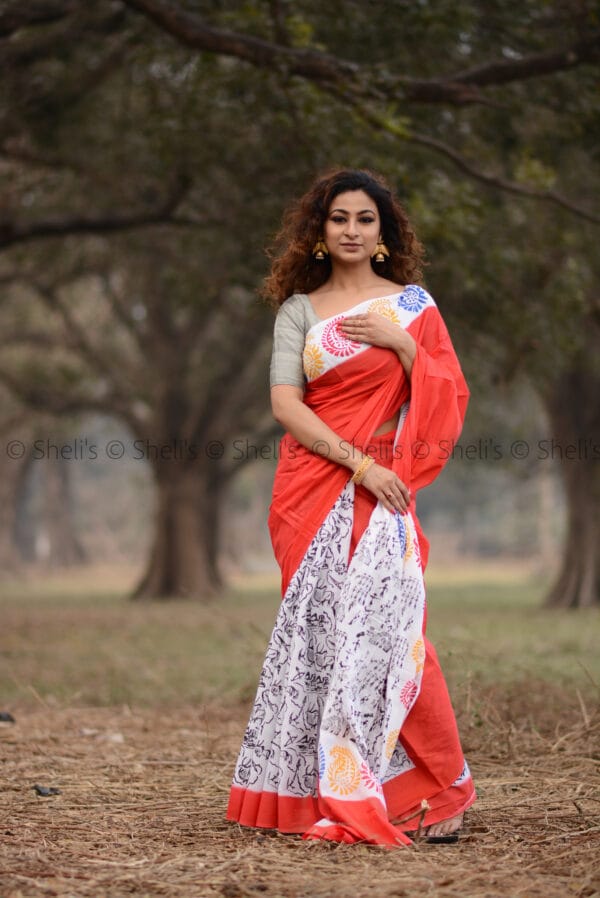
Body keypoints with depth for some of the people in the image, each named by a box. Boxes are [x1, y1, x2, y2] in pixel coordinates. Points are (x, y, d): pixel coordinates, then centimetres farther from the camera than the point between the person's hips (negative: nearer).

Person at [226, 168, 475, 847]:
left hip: (382, 487, -1)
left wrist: (402, 343, -7)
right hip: (312, 483, 1)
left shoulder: (411, 305, 11)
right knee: (322, 628, -1)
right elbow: (285, 403, -2)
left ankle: (440, 790, -3)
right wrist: (358, 463, -12)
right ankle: (325, 792, 7)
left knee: (383, 624, -13)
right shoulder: (299, 310, 10)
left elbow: (449, 398, 7)